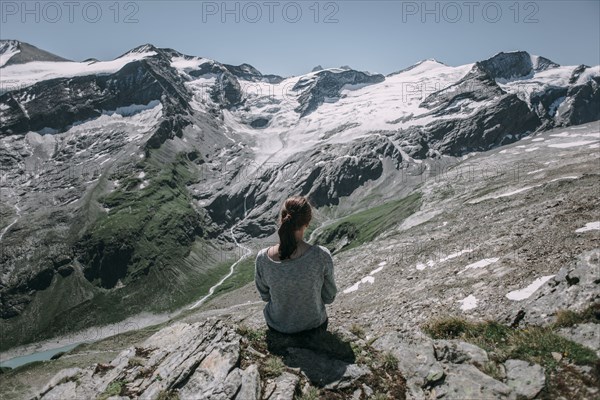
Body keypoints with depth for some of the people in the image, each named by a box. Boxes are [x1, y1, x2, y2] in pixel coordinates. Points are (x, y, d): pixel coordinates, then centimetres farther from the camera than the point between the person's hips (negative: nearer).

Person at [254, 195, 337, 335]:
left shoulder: (263, 258, -24)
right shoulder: (321, 256, -29)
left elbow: (265, 296, -6)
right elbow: (329, 297, -13)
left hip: (277, 327, 1)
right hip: (313, 326, -1)